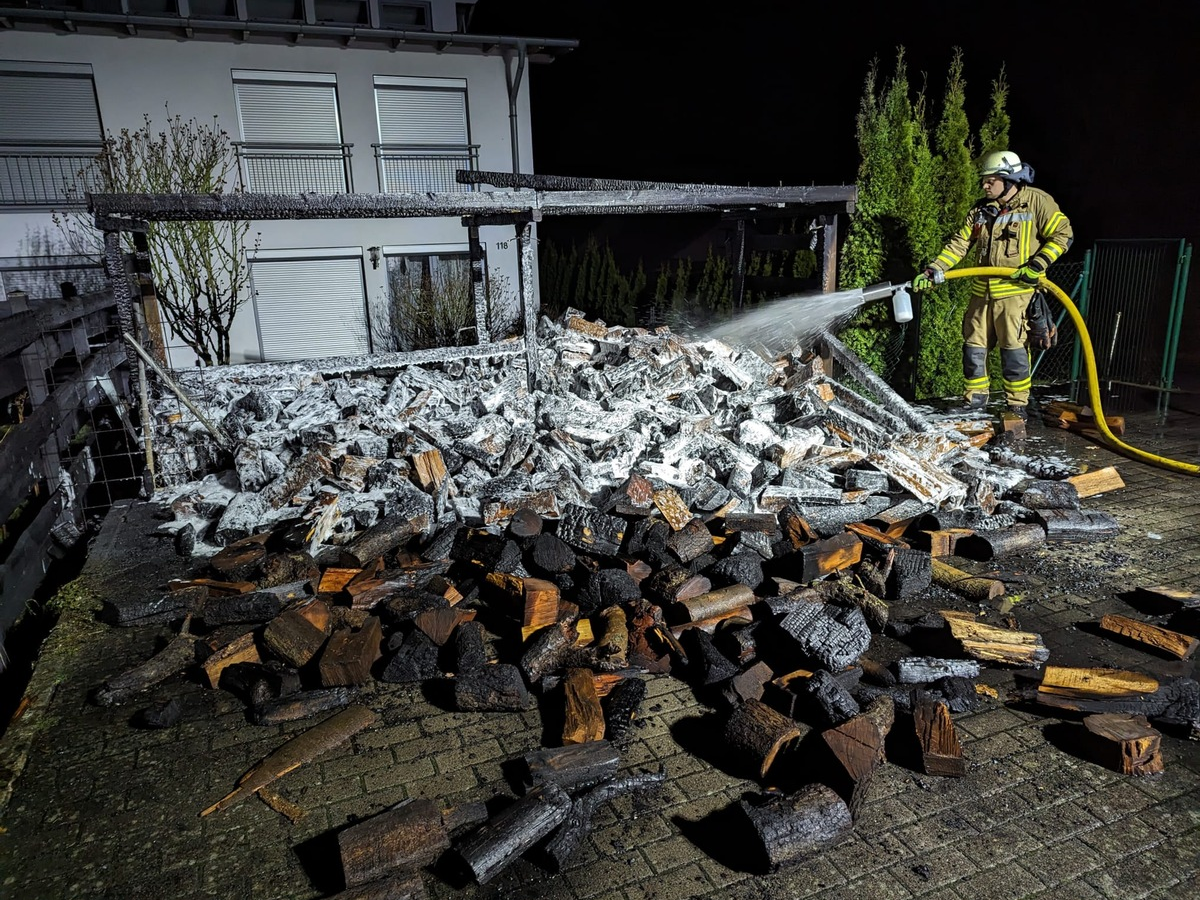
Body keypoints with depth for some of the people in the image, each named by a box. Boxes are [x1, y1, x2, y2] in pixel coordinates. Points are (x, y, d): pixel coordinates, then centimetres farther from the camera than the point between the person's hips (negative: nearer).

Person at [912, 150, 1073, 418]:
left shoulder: (1036, 201, -2)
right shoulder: (981, 209, 13)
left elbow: (1063, 234, -2)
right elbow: (959, 244, 11)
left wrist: (1038, 265, -13)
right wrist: (934, 271, -1)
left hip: (1015, 289, -6)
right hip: (982, 290, 6)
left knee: (1012, 346, -6)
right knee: (974, 345, 7)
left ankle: (1018, 404, 5)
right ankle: (975, 400, 19)